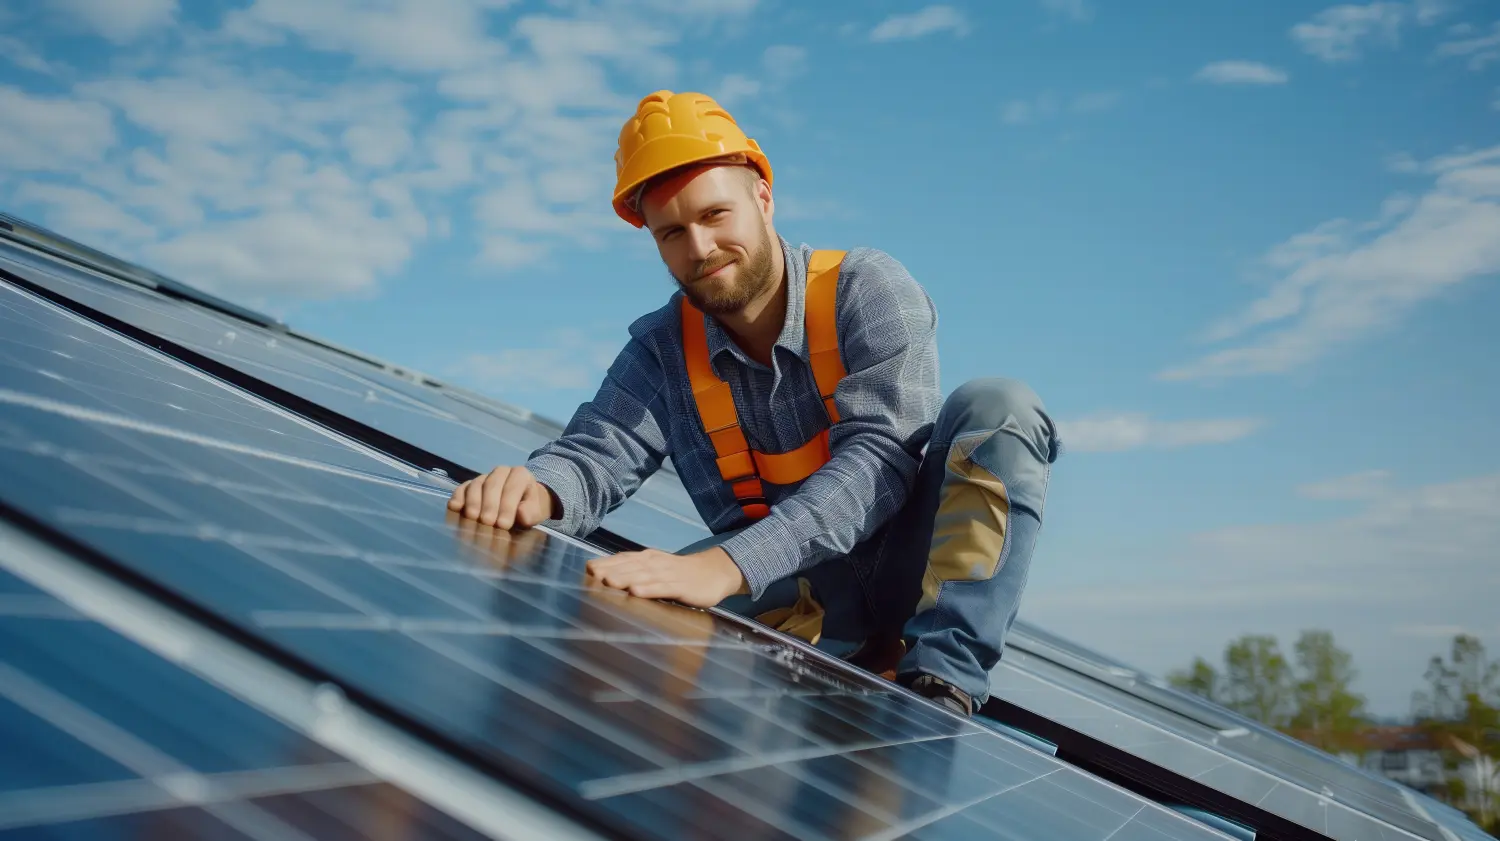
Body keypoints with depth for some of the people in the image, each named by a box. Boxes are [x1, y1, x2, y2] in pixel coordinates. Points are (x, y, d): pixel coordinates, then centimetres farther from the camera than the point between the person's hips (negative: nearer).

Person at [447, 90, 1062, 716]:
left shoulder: (867, 290, -12)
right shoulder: (662, 350, 2)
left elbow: (879, 457, -25)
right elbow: (596, 454, -11)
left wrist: (728, 565, -40)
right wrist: (539, 490, -39)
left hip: (908, 571, -2)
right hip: (793, 605, 2)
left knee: (996, 406, -27)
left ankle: (939, 684, -34)